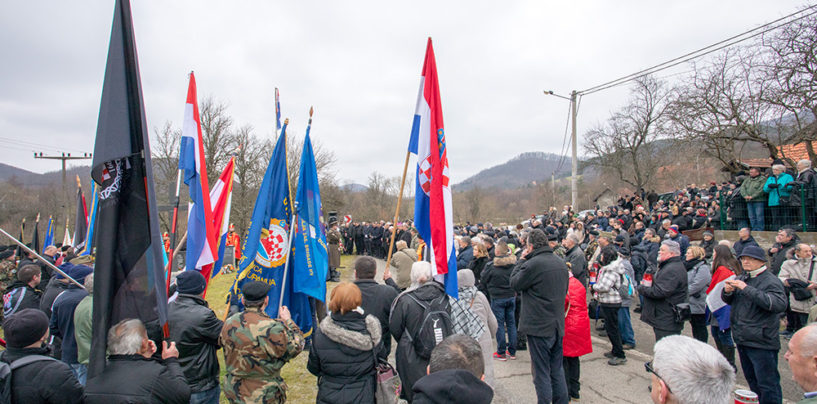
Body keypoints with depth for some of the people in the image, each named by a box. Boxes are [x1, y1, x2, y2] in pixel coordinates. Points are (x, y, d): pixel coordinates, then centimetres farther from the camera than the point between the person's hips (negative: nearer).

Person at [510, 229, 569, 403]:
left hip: (539, 327, -8)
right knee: (557, 369, 18)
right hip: (558, 325, 8)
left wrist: (522, 260, -1)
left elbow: (514, 283, -7)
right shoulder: (561, 263, 7)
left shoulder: (533, 264, -20)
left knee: (541, 371, 3)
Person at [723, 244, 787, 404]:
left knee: (767, 385, -1)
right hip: (742, 339, 8)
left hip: (761, 342, -8)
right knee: (752, 380, 21)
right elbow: (729, 300, 19)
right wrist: (727, 291, -5)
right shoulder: (743, 278, 11)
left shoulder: (770, 281, -12)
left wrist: (746, 288, -30)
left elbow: (779, 304, -29)